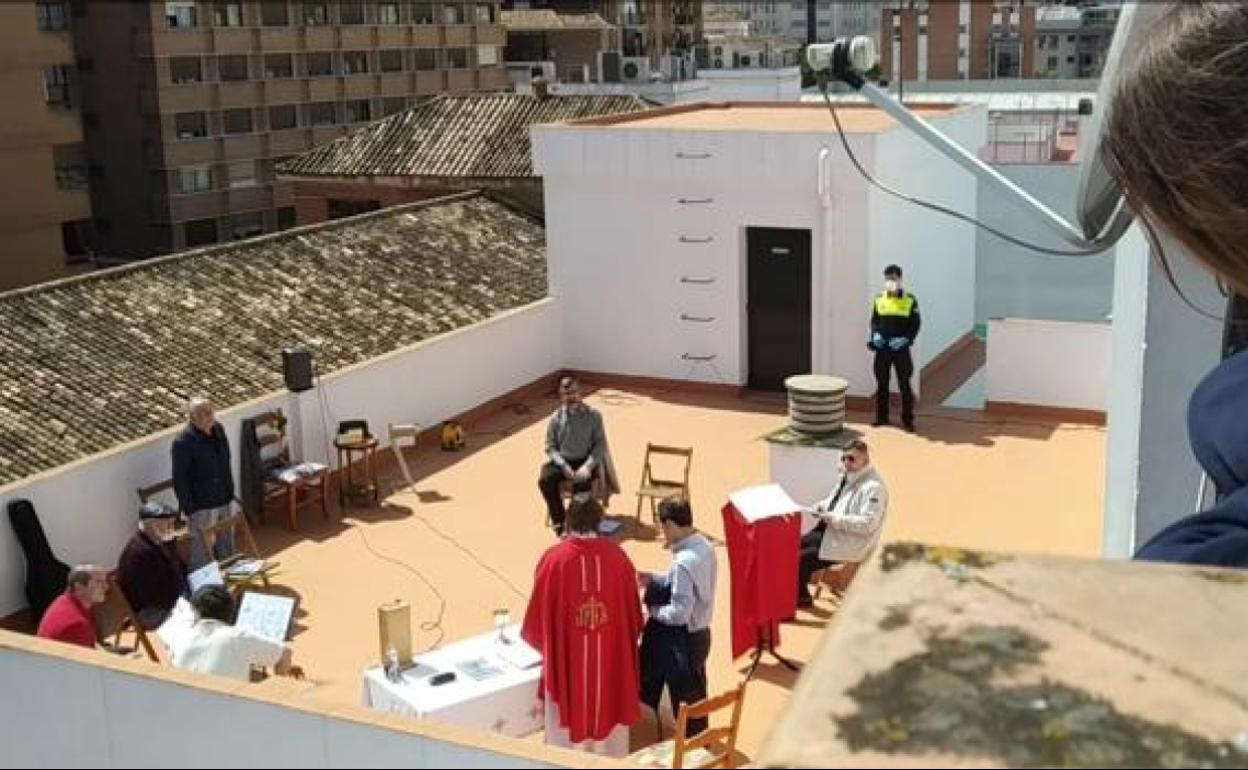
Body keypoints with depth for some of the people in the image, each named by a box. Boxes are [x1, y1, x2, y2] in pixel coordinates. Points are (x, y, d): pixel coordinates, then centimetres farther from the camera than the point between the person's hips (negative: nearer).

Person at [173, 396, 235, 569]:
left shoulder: (218, 429, 1)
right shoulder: (183, 442, -22)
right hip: (202, 505, -7)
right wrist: (188, 508, -17)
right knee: (202, 549, 3)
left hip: (223, 501, 7)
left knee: (226, 545, 21)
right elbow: (180, 480, -17)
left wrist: (230, 492, 15)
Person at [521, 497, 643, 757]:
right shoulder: (618, 557, -7)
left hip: (568, 661, -2)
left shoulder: (554, 558, -14)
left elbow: (538, 614, -6)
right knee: (609, 718, 18)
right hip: (611, 659, 2)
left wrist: (544, 642, 15)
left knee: (568, 727, 14)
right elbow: (633, 613, 2)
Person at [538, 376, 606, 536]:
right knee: (545, 480, -27)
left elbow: (600, 444, -3)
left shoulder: (593, 415, -2)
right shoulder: (556, 418, 2)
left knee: (582, 480, -35)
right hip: (562, 461, 2)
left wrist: (588, 466, -19)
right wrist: (563, 466, -16)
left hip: (585, 461, -2)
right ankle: (559, 520, -7)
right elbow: (550, 447, 2)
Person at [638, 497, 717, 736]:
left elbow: (679, 613, -28)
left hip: (684, 640, -9)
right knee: (695, 692, 25)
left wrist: (653, 611, -11)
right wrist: (654, 580, 8)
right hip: (700, 633, 9)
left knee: (685, 699, 9)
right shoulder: (704, 546, -3)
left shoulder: (683, 563, -30)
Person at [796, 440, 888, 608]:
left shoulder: (874, 487, -22)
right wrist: (822, 506, 0)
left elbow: (867, 524, -27)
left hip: (847, 545, -9)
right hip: (830, 531, 9)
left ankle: (802, 597, 11)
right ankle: (797, 590, 18)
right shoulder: (846, 476, 5)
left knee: (801, 559, -13)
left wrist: (835, 519, -26)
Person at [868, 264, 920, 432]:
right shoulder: (879, 299, 7)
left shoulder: (910, 300, -1)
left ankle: (908, 419, 6)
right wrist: (875, 335, -5)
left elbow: (915, 324, 1)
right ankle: (881, 417, 18)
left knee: (904, 384, 0)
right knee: (881, 383, 8)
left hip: (900, 348, -3)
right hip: (882, 348, 3)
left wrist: (906, 339, -13)